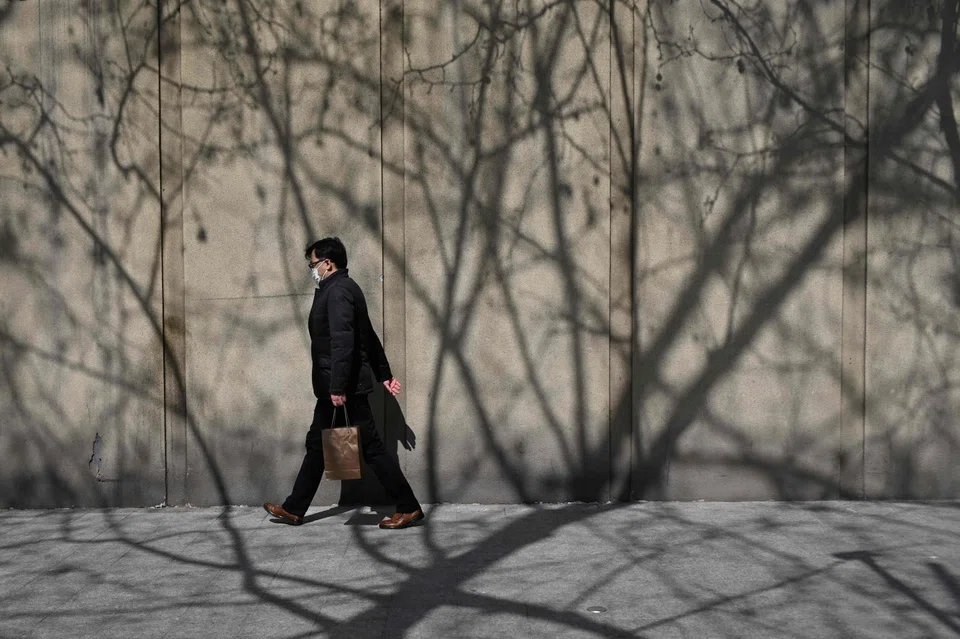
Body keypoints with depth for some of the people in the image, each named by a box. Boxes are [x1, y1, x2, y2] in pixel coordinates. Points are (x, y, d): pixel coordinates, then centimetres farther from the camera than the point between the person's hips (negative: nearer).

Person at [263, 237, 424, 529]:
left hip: (346, 385, -10)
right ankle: (294, 509, 21)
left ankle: (409, 507, 0)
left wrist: (338, 387, -27)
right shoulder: (336, 288, 17)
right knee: (317, 444, 13)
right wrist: (384, 374, 23)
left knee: (370, 446, -6)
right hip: (335, 385, 10)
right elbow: (369, 336, 21)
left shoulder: (338, 290, -15)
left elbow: (343, 341, -25)